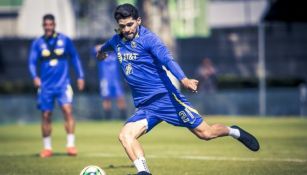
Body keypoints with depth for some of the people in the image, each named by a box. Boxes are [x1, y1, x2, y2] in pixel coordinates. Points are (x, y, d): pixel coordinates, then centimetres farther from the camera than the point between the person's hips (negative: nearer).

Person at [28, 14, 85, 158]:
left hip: (63, 84, -1)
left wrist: (80, 76, 9)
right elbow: (32, 62, 1)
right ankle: (47, 147, 16)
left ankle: (71, 144, -13)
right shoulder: (37, 43, 2)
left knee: (67, 110, -16)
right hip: (46, 86, 1)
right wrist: (35, 77, -17)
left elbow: (75, 58, 11)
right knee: (46, 115, 4)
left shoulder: (65, 40, 2)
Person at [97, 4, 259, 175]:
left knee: (205, 133, -2)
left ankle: (234, 132, 26)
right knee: (125, 135, -19)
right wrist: (101, 51, 57)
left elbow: (167, 59, -27)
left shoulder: (147, 38, -12)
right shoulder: (116, 41, 7)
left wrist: (184, 79, -44)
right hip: (145, 106, 6)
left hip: (166, 96, -6)